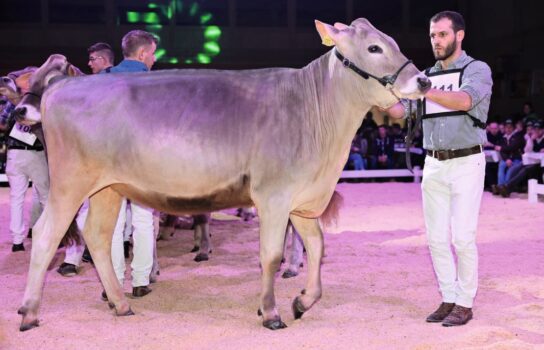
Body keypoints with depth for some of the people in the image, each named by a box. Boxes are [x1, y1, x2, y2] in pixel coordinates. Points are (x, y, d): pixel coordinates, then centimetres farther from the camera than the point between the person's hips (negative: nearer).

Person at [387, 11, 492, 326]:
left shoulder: (477, 70, -3)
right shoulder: (426, 76, 14)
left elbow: (464, 101, -24)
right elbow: (400, 111, 8)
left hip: (466, 163, -5)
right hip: (434, 164, 5)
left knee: (462, 237, -5)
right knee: (437, 238, 6)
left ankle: (465, 304, 7)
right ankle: (449, 299, 17)